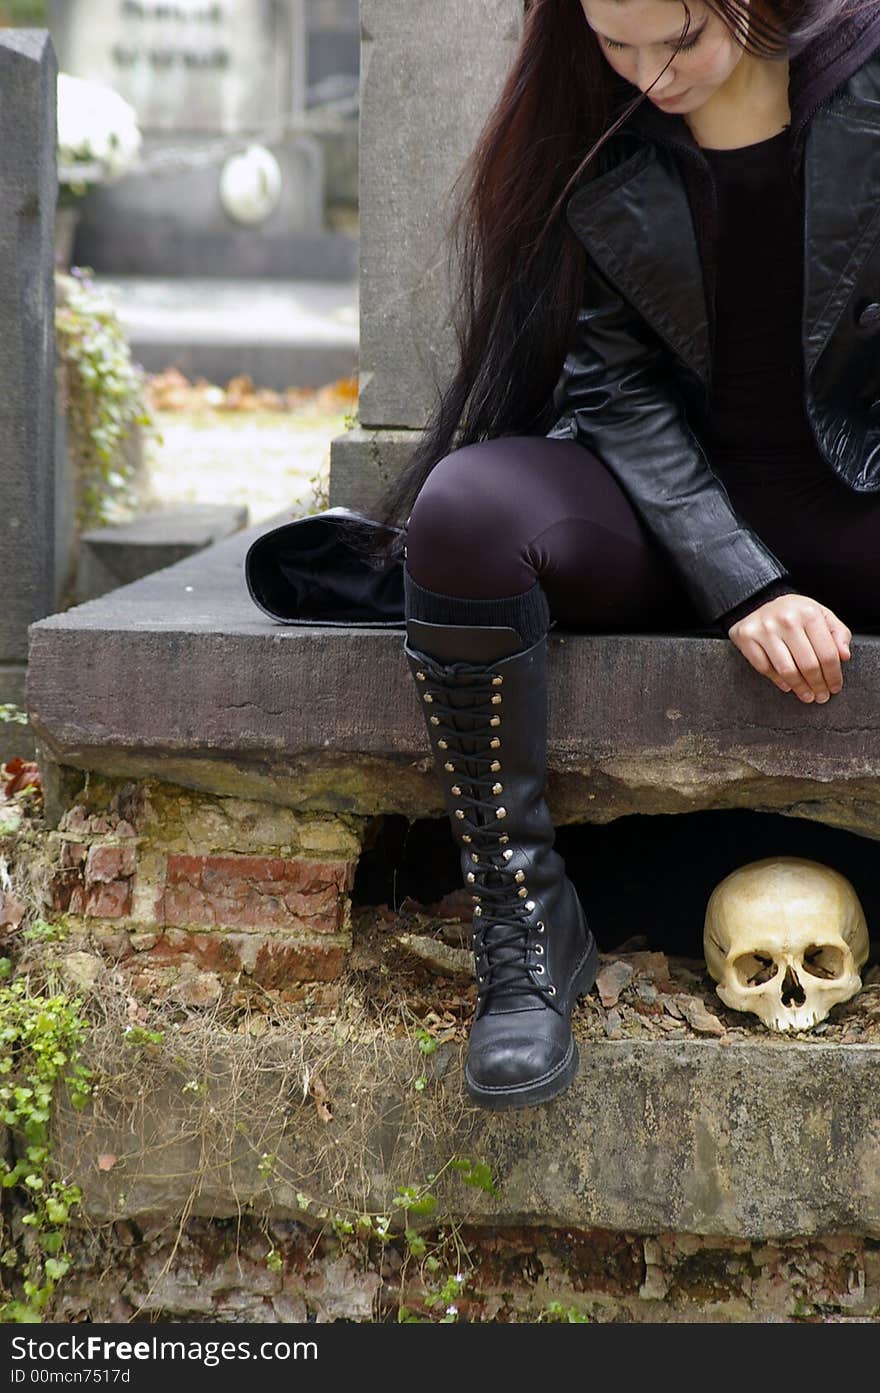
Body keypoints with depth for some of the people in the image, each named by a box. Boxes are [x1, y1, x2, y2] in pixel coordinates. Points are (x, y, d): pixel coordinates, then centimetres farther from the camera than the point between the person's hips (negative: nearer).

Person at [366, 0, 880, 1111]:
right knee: (467, 501, -29)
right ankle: (525, 928, -18)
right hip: (670, 511, 2)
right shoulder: (587, 144, -1)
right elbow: (619, 390, -6)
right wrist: (742, 588, -19)